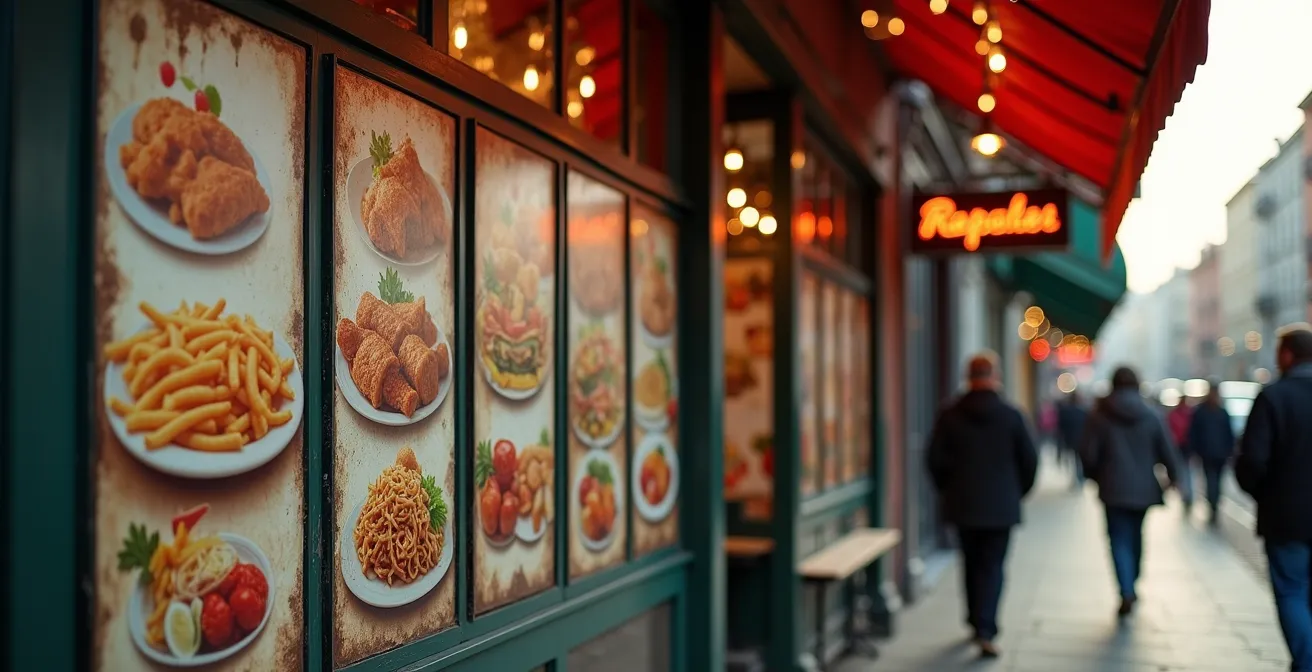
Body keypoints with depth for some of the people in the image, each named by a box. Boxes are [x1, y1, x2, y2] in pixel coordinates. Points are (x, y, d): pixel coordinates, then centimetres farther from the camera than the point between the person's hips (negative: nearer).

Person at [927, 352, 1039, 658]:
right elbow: (1029, 460, -2)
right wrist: (1017, 492, 14)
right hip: (1001, 506, -2)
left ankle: (976, 622, 28)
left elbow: (935, 459, -2)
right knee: (993, 567, 1)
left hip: (963, 505, 2)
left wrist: (948, 490, 13)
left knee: (971, 564, 17)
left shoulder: (950, 415, -4)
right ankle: (985, 631, -9)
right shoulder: (1011, 415, -6)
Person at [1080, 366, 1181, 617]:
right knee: (1135, 536, 18)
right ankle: (1131, 586, 29)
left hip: (1114, 488, -3)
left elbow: (1088, 453, -6)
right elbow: (1166, 452, 1)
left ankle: (1127, 593, -14)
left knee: (1119, 539, -1)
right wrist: (1174, 477, 15)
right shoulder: (1150, 416, 1)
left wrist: (1094, 476, 11)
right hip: (1143, 488, 3)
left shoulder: (1100, 415, -5)